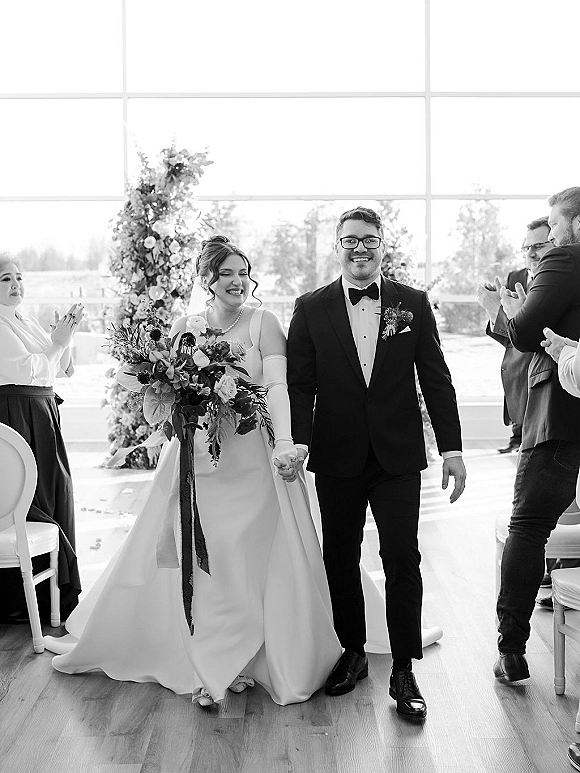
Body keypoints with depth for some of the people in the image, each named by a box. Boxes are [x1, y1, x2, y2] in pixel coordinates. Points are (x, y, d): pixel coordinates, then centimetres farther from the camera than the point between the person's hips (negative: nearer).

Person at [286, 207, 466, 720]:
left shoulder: (413, 304, 3)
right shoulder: (311, 308, 2)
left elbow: (436, 378, 1)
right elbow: (300, 383, -2)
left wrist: (452, 447, -4)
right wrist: (300, 440, -16)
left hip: (398, 456, 0)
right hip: (337, 457, 1)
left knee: (403, 560, -1)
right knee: (340, 559, 11)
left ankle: (404, 672, 12)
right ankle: (353, 654, 30)